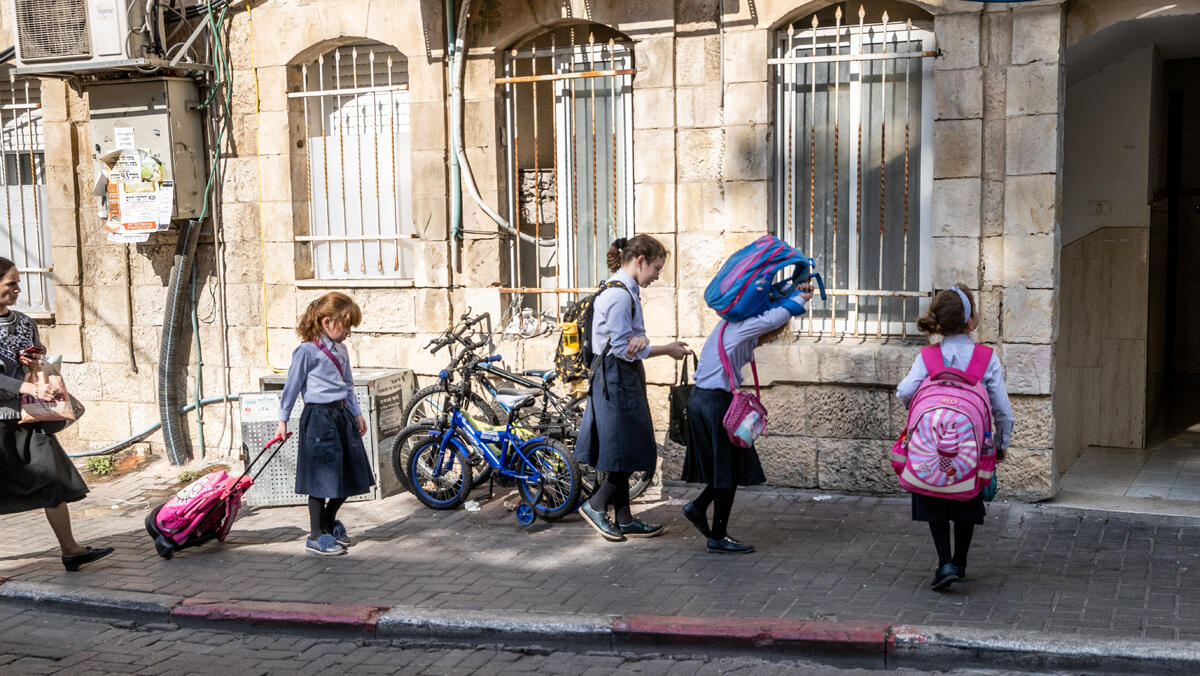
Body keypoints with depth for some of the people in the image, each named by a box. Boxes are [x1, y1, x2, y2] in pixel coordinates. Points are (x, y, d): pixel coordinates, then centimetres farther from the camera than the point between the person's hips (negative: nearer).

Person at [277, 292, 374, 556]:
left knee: (351, 475, 11)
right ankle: (316, 536, 8)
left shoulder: (340, 350, 12)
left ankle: (329, 522, 32)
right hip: (319, 417, -8)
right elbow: (292, 386, -6)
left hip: (342, 415, 8)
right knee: (322, 478, -4)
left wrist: (356, 413, 20)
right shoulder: (307, 351, -12)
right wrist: (283, 419, -2)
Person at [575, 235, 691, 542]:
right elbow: (623, 349, -18)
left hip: (620, 378, 10)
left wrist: (640, 340, -15)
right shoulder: (619, 295, -17)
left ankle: (624, 520, 18)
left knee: (625, 453, 12)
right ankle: (595, 505, 9)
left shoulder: (624, 291, 14)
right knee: (629, 450, -4)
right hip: (618, 377, -10)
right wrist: (666, 349, -9)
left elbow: (630, 340, 10)